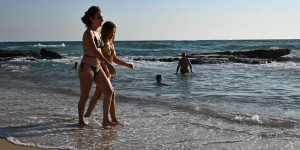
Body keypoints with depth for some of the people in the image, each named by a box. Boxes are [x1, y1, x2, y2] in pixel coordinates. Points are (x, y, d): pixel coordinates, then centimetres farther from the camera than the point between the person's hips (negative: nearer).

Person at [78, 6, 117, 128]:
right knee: (85, 96, 3)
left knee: (109, 91, -1)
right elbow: (94, 50, -28)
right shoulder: (88, 33, -14)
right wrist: (108, 64, -36)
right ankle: (81, 121, 19)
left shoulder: (97, 33, 12)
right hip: (87, 67, -8)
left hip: (97, 68, 8)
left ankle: (105, 120, 2)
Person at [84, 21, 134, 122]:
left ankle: (87, 115, 29)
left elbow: (114, 59, 17)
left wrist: (127, 65, 7)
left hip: (107, 72, 10)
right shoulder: (103, 43, -15)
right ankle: (114, 119, -4)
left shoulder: (110, 43, 14)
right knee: (111, 94, -9)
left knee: (97, 95, 17)